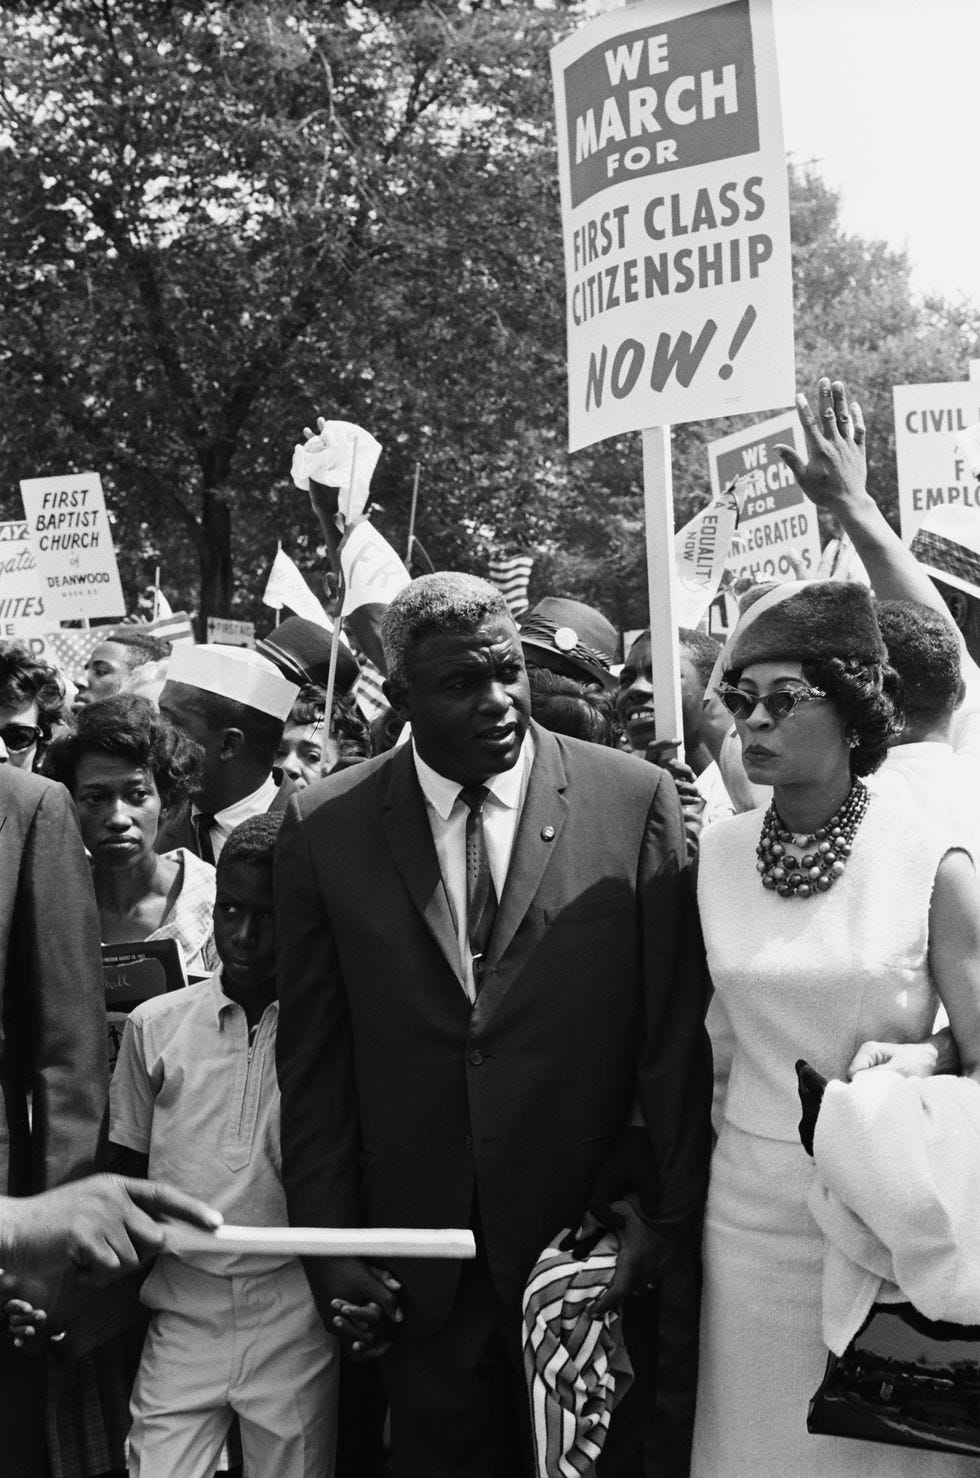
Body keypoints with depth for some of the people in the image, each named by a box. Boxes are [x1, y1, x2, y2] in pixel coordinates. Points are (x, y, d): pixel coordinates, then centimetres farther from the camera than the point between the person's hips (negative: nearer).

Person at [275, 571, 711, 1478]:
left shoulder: (636, 801, -6)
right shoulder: (324, 828, -2)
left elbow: (677, 1030, -4)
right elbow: (312, 1059, 1)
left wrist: (661, 1211, -6)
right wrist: (330, 1242, -1)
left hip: (593, 1242, -1)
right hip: (417, 1264, 1)